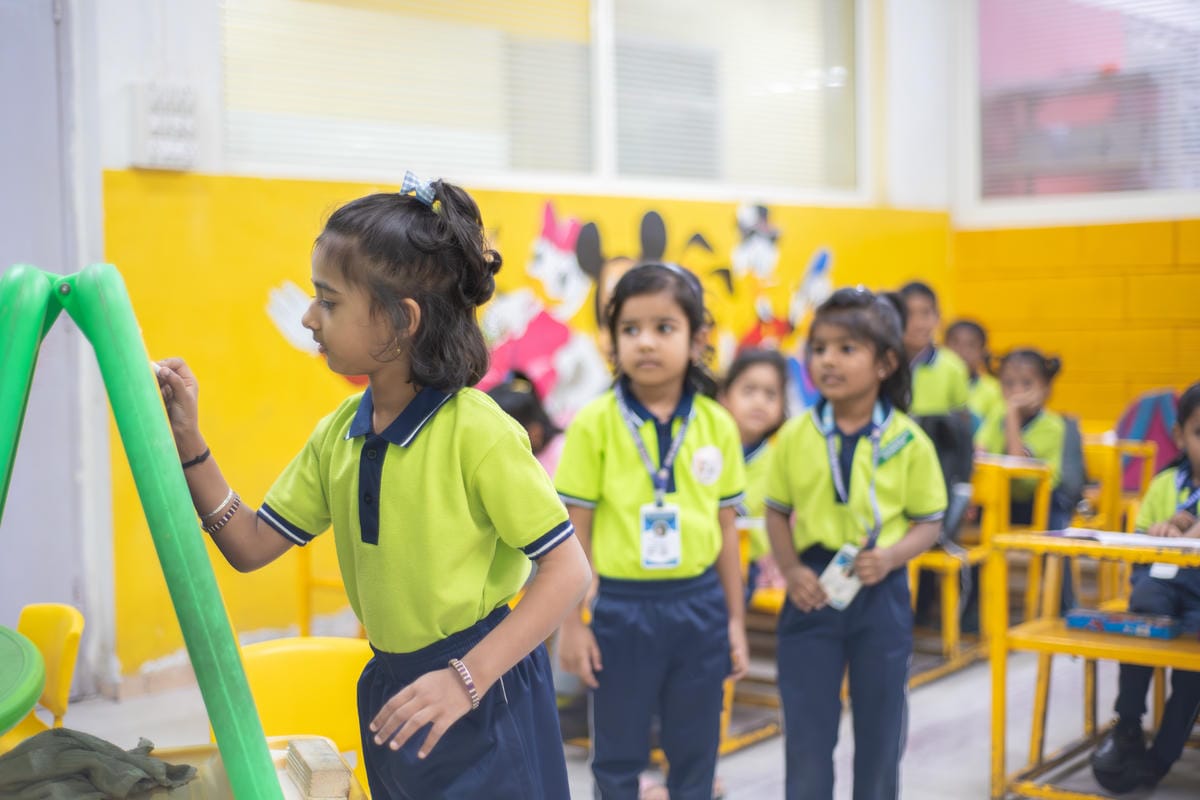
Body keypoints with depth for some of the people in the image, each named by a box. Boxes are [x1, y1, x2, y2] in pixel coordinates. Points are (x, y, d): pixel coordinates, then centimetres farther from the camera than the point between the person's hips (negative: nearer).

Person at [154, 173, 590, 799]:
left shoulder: (478, 431, -19)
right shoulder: (339, 432, 2)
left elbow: (568, 570, -19)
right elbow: (252, 546, 6)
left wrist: (466, 678, -24)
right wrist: (187, 442, -3)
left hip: (485, 696, -6)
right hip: (390, 689, 7)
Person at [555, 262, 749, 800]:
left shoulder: (718, 425, -1)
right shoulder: (594, 424, -8)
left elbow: (725, 527, 6)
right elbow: (574, 532, -4)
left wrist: (735, 618, 8)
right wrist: (571, 623, -4)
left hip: (699, 605, 2)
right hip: (622, 607, -2)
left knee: (695, 754, 15)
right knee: (617, 756, 13)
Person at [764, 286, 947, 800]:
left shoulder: (908, 441, -7)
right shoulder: (795, 435, -3)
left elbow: (928, 522, 0)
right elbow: (777, 512, 6)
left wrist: (890, 557, -17)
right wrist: (790, 570, -9)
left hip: (881, 593, 0)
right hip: (813, 590, 1)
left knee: (880, 729, 13)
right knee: (807, 728, 8)